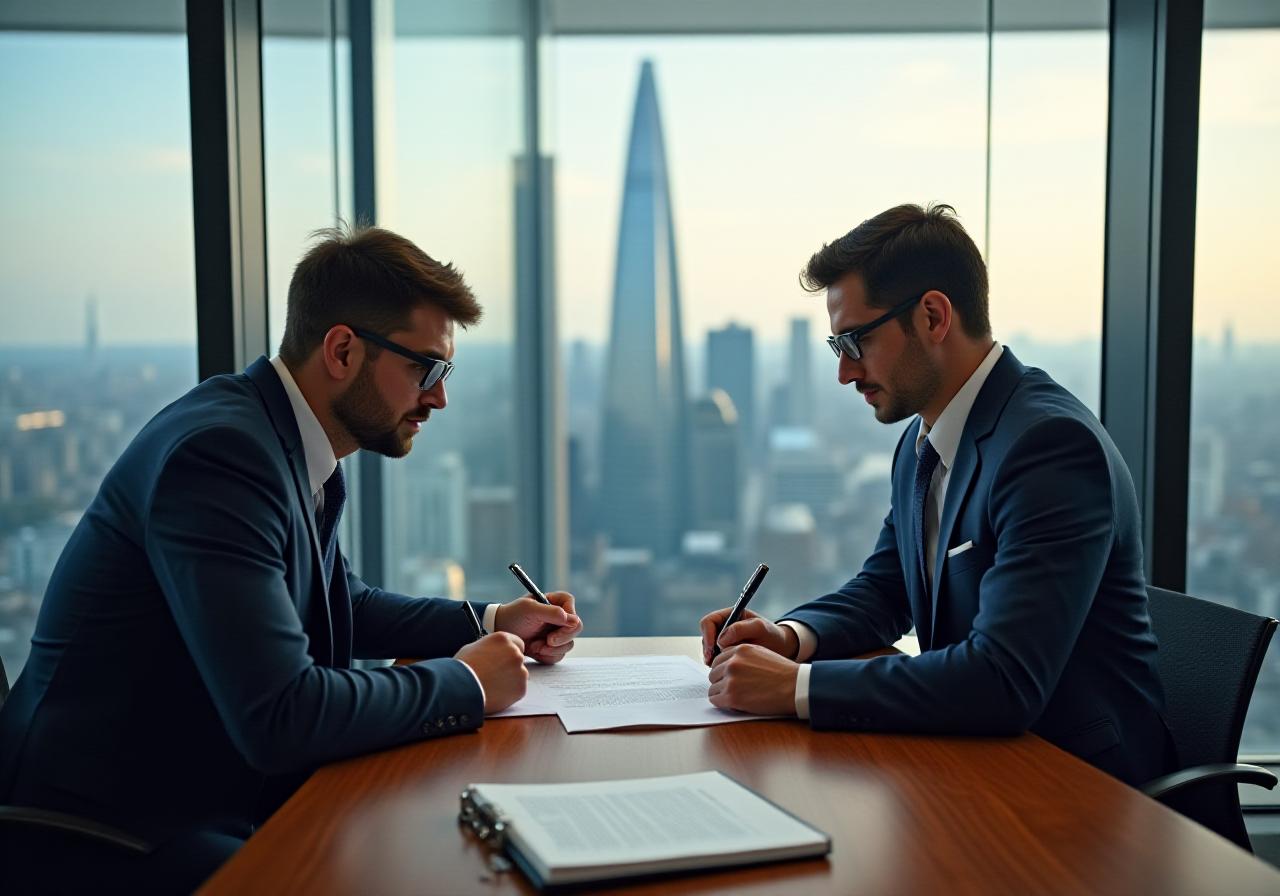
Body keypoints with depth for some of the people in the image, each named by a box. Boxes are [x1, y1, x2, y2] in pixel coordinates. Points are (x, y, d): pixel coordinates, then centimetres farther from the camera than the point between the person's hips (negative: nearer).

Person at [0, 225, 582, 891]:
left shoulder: (298, 448, 4)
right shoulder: (220, 450, -23)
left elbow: (346, 607, 23)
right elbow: (279, 716, -29)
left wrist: (491, 622, 10)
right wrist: (465, 682, -16)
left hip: (221, 801, 9)